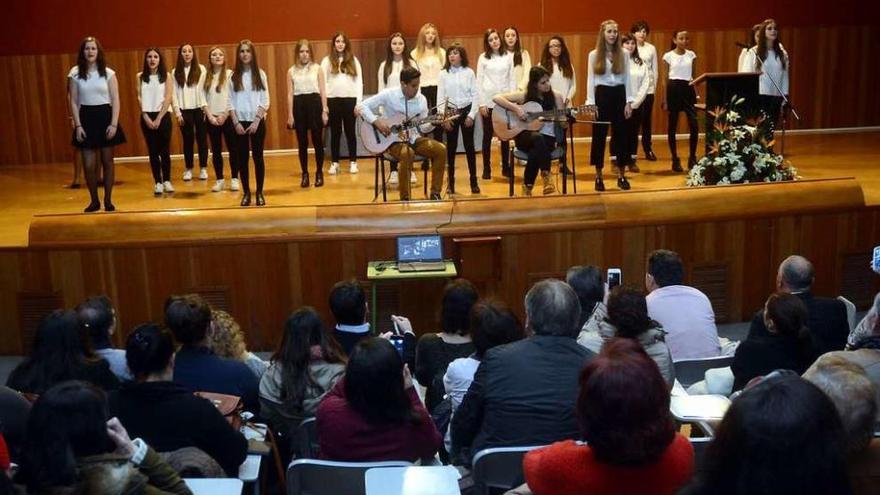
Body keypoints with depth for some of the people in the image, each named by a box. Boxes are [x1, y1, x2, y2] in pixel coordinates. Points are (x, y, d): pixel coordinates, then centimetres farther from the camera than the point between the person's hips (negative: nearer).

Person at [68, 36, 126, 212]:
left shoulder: (108, 73, 1)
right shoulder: (75, 73, 2)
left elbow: (115, 100, -1)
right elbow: (73, 102, 2)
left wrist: (114, 124, -10)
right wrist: (78, 125, -6)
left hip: (105, 116, 0)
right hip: (86, 118, 0)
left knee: (107, 161, 6)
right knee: (89, 165, -3)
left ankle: (108, 200, 17)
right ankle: (94, 201, 13)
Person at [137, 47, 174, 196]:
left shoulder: (166, 76, 2)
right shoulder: (140, 76, 6)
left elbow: (168, 98, -4)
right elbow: (139, 98, 2)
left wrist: (158, 118, -11)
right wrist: (146, 117, -9)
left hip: (163, 116, -1)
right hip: (147, 117, 1)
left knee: (164, 150, 0)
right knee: (153, 150, 3)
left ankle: (167, 181, 11)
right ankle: (158, 183, 8)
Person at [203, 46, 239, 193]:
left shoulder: (230, 74, -2)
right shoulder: (206, 76, 7)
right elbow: (203, 98, 5)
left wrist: (224, 115, -12)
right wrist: (210, 116, -6)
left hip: (227, 117, -3)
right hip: (211, 118, 3)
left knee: (232, 149, 0)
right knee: (216, 150, 7)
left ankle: (234, 179, 9)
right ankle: (220, 179, 14)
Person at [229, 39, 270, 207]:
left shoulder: (260, 74, 1)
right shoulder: (233, 76, 4)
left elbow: (265, 100, -3)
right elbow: (230, 102, 2)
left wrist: (256, 120, -12)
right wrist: (236, 122, -8)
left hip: (257, 121, -1)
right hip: (239, 122, 1)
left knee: (258, 157, 1)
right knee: (242, 158, 3)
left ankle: (259, 192, 9)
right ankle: (246, 192, 11)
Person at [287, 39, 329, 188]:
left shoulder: (317, 68, 4)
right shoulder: (291, 71, 8)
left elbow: (323, 91, 2)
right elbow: (290, 94, 6)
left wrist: (325, 110, -4)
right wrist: (290, 114, 1)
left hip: (315, 104, -1)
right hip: (299, 105, 2)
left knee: (317, 141, 2)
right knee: (302, 143, 5)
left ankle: (319, 173, 13)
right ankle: (305, 174, 14)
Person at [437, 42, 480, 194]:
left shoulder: (469, 72, -1)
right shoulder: (444, 74, 1)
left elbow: (475, 95, -1)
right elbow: (440, 97, 0)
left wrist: (471, 115, -9)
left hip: (466, 111, -1)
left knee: (469, 146, 3)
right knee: (451, 147, 5)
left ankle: (473, 181, 9)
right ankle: (451, 182, 12)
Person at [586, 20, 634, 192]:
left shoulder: (623, 54, 6)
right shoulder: (594, 55, 1)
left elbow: (627, 79, 6)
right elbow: (590, 80, 0)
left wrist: (629, 101, -1)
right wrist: (591, 102, -8)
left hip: (619, 95, 2)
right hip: (602, 95, -2)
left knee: (621, 134, 4)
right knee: (599, 136, 1)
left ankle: (622, 176, 13)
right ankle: (598, 177, 10)